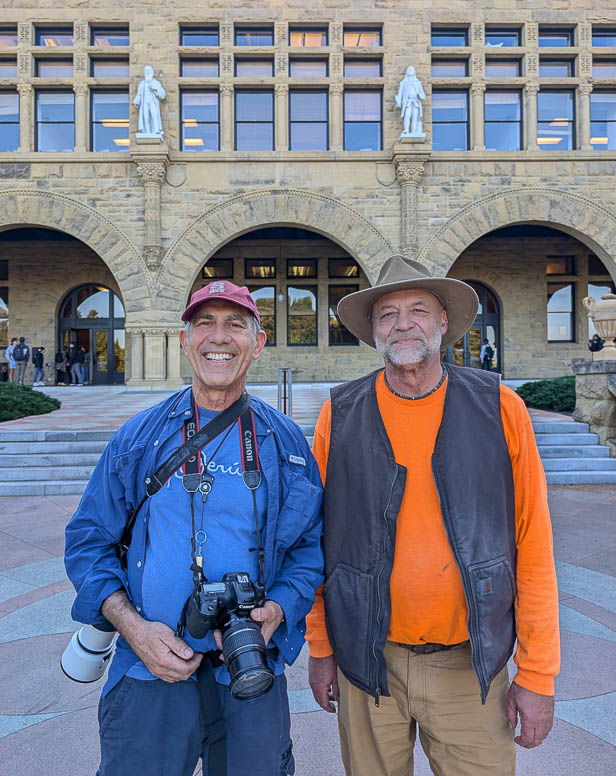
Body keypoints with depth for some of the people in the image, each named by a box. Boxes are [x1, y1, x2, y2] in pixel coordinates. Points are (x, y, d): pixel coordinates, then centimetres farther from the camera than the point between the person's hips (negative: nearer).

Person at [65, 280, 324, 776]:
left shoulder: (285, 442, 1)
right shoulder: (139, 438, 0)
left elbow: (311, 545, 4)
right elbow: (89, 540, 3)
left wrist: (277, 610, -13)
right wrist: (132, 625, -10)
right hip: (151, 673, 0)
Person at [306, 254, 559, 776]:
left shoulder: (498, 408, -5)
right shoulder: (340, 416, -4)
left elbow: (533, 547, -4)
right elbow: (318, 540, 1)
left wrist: (538, 673, -3)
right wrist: (320, 648, 4)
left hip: (471, 664, 0)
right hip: (368, 661, 1)